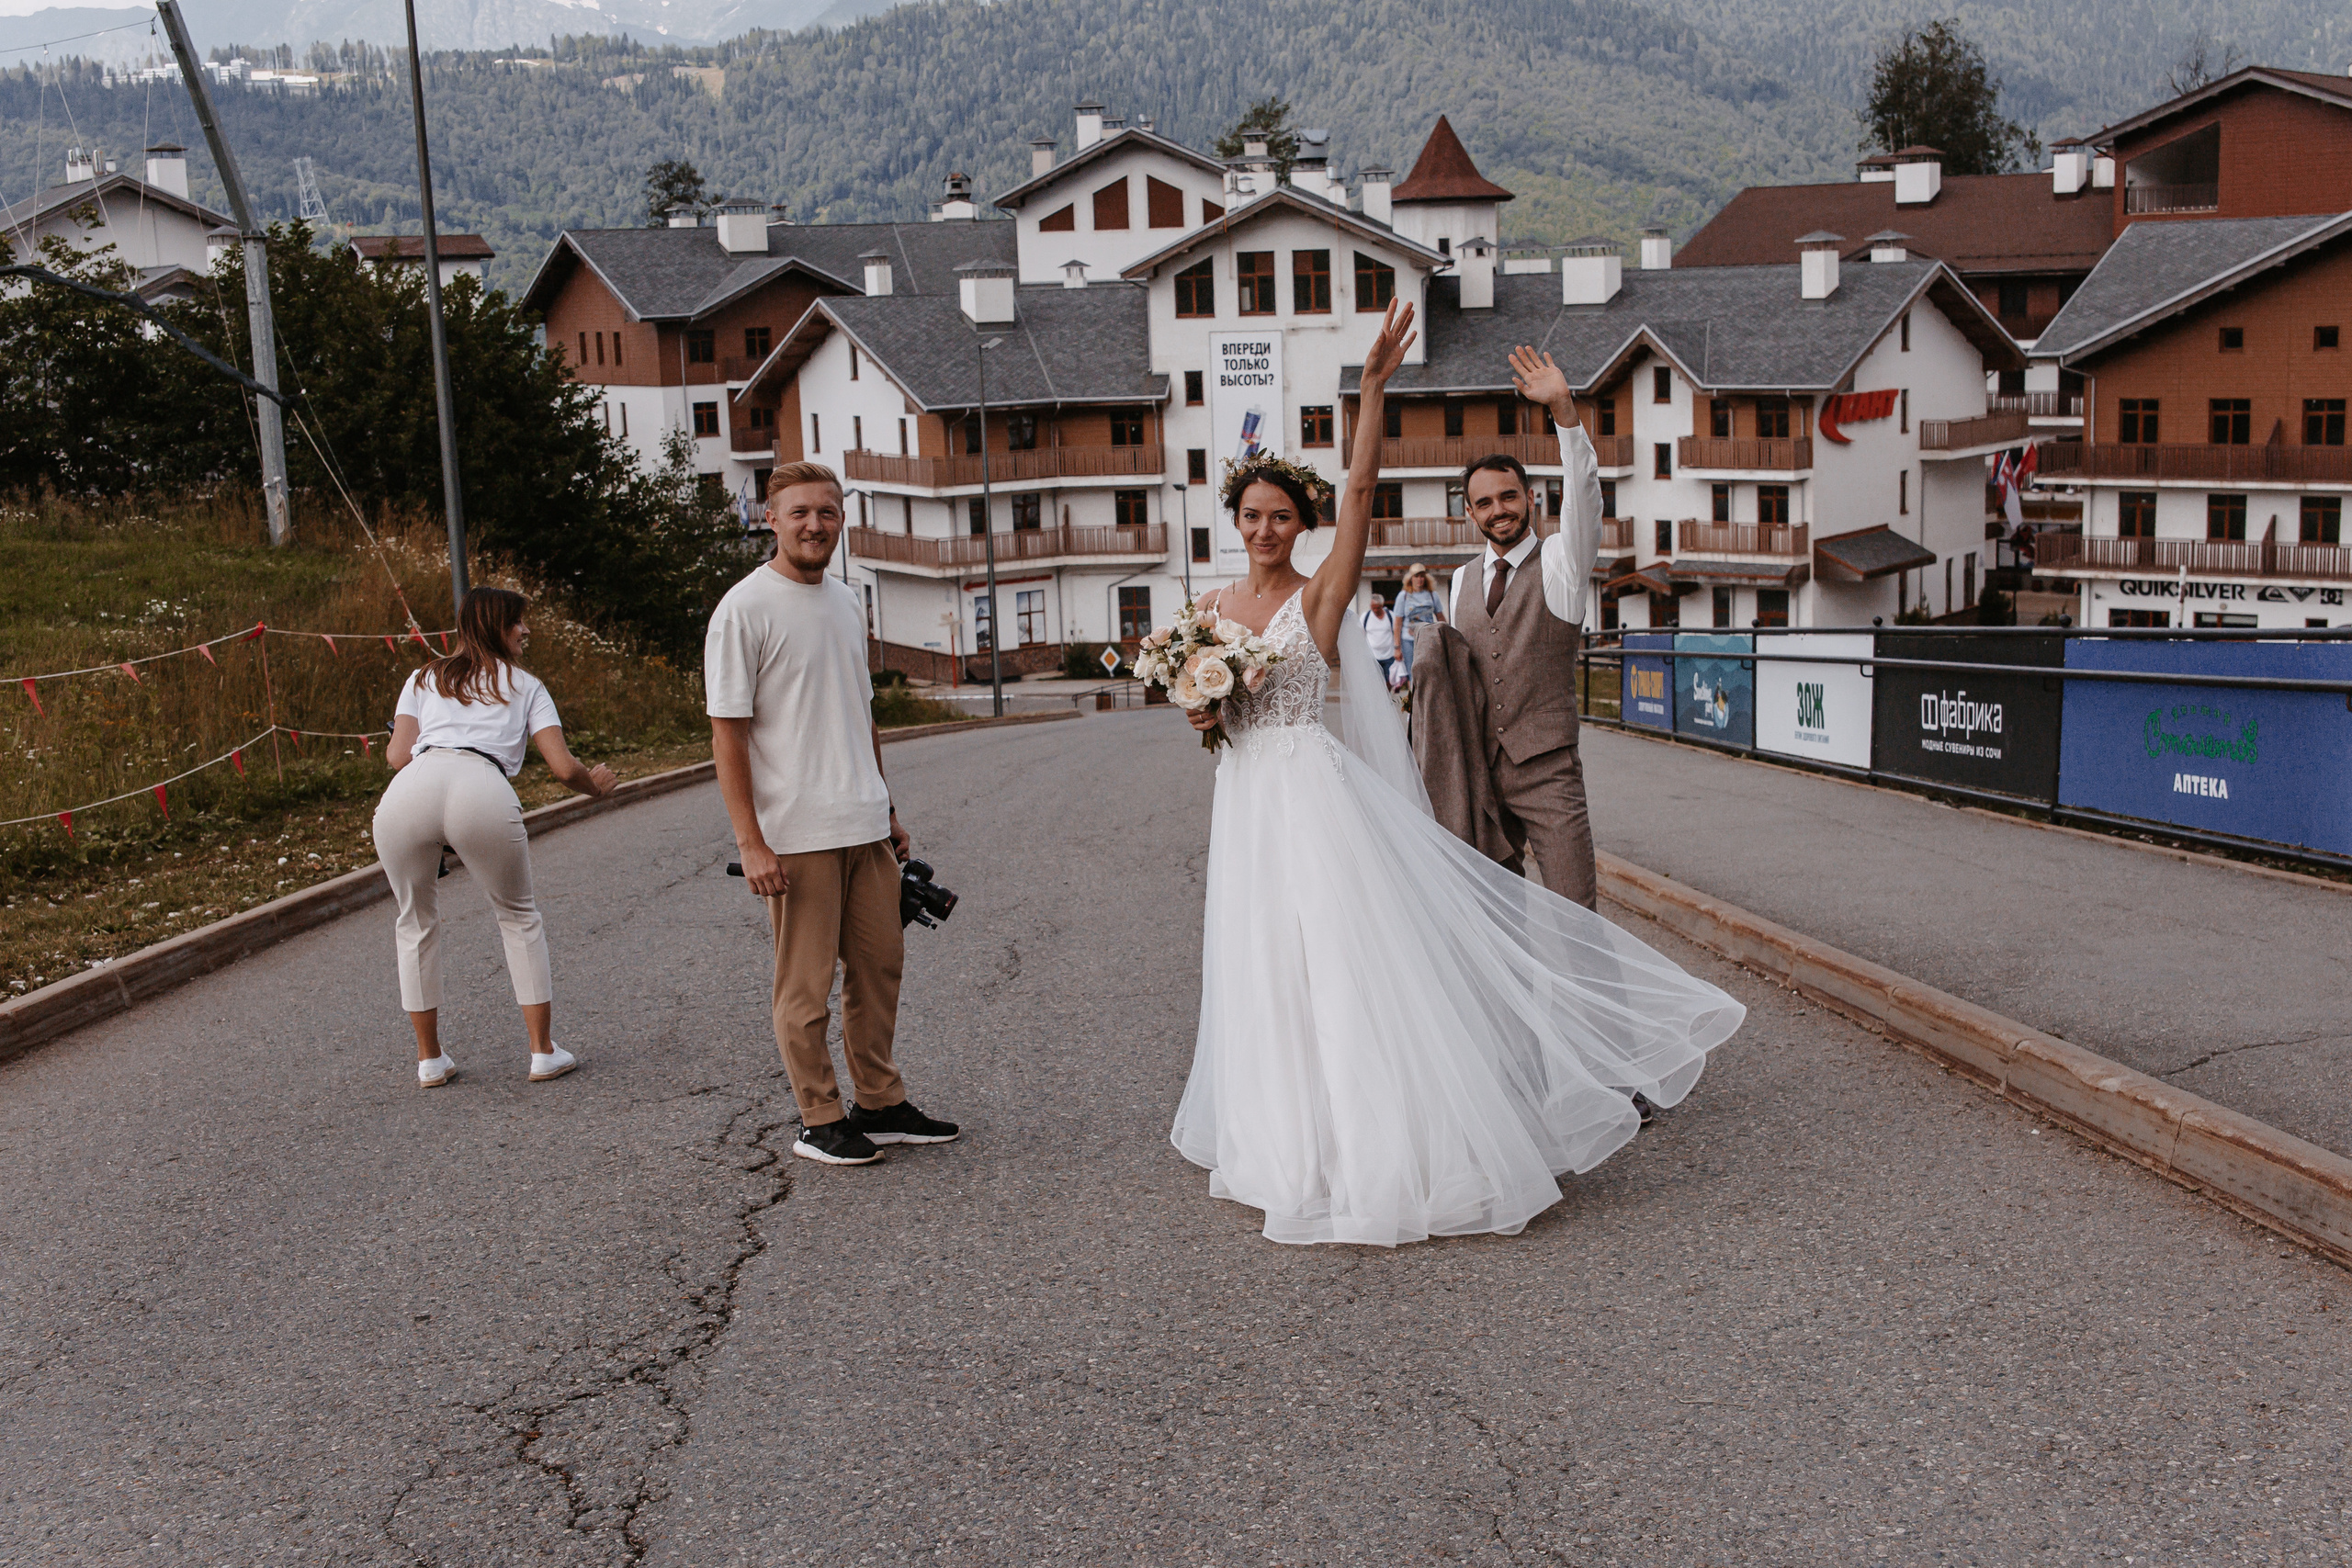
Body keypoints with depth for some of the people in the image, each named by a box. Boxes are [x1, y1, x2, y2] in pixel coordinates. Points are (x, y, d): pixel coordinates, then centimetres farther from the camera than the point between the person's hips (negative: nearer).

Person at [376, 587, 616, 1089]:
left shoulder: (424, 679, 32)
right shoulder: (525, 685, 26)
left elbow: (397, 756, 20)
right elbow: (563, 767, 16)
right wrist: (596, 784, 37)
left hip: (408, 794, 2)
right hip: (483, 793, -2)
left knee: (415, 924, 21)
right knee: (519, 918, 19)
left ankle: (429, 1060, 24)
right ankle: (544, 1052, 19)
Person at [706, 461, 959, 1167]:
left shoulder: (847, 601, 13)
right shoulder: (745, 609, -9)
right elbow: (727, 733, -11)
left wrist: (887, 809, 20)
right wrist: (751, 843, -16)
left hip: (865, 826, 7)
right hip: (795, 836, -7)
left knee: (879, 965, 13)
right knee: (806, 986, 1)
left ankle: (880, 1103, 26)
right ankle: (820, 1121, 14)